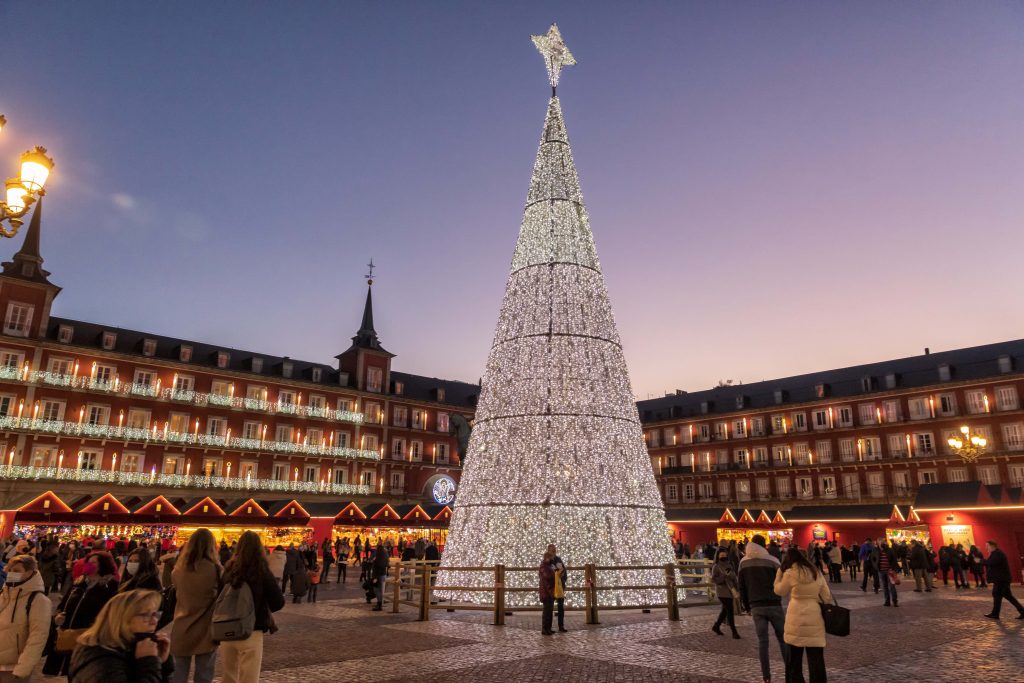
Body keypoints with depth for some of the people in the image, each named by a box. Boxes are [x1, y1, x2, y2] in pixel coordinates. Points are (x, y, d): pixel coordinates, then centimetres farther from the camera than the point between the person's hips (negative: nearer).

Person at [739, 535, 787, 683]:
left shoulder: (743, 562, 4)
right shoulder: (772, 560, -6)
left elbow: (741, 587, 8)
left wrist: (747, 606, 14)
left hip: (756, 606, 2)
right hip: (773, 604, -2)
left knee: (762, 641, 5)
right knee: (783, 638, 10)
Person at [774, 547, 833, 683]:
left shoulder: (790, 573, -6)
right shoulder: (816, 572, 7)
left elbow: (778, 590, 7)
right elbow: (827, 596, 11)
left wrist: (780, 571, 12)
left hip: (797, 620, -3)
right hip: (815, 619, 3)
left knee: (794, 657, 11)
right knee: (816, 657, 5)